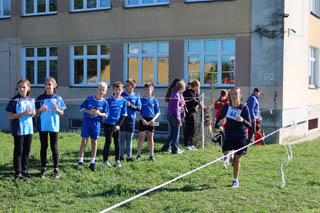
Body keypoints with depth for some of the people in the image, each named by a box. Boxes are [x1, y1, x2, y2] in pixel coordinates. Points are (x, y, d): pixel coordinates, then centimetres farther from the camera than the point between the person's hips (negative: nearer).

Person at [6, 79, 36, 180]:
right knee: (18, 151, 1)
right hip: (18, 130, -5)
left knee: (27, 150, 11)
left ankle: (24, 170, 22)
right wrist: (23, 113, -20)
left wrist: (33, 112, -6)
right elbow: (10, 116, -11)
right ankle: (18, 172, 6)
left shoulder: (31, 100, 8)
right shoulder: (14, 100, -8)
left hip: (29, 129, 5)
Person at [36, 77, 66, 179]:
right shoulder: (40, 98, 3)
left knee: (54, 147, 3)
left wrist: (57, 109, -16)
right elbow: (36, 111, 7)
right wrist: (41, 109, -14)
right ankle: (43, 169, 15)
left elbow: (62, 112, 4)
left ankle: (56, 169, 11)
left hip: (54, 125, -1)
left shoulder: (58, 98, 2)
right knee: (44, 147, 7)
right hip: (42, 125, 1)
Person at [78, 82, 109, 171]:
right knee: (84, 140, -4)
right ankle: (81, 160, 3)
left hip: (96, 123, 1)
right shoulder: (89, 99, 0)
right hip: (86, 120, -1)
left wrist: (99, 113, -18)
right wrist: (89, 111, -14)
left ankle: (92, 162, 13)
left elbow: (106, 114, 2)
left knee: (94, 142, 6)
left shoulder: (104, 102, 2)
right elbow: (81, 108, 3)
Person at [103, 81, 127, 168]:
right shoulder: (109, 100, -7)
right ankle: (105, 160, 7)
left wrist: (119, 125, -4)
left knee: (117, 142, 5)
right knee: (108, 141, -2)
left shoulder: (123, 101, 1)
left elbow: (123, 115, 3)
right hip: (108, 123, -3)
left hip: (117, 125, 3)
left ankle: (117, 160, 14)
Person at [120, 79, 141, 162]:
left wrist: (130, 105, -12)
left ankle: (129, 156, 14)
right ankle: (121, 155, 9)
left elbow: (139, 108, -1)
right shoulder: (122, 95, 3)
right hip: (122, 118, -1)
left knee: (129, 138, 6)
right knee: (122, 137, 1)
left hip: (131, 119, 1)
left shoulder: (136, 96, 5)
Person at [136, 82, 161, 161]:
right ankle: (138, 154, 8)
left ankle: (151, 155, 15)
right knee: (141, 138, 0)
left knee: (150, 138, 9)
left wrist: (153, 119, -10)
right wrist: (142, 119, -14)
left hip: (151, 121, 2)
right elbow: (138, 112, -1)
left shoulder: (154, 100, 3)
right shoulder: (141, 100, -1)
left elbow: (158, 112, 5)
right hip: (143, 120, -1)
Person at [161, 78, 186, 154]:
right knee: (176, 133, 2)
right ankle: (174, 150, 9)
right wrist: (178, 120, -17)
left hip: (170, 115, 9)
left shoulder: (174, 93, 12)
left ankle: (165, 148, 21)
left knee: (172, 133, 17)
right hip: (174, 116, -9)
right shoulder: (176, 95, -16)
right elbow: (176, 108, -18)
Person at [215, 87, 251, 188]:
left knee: (237, 160, 5)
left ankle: (235, 180, 23)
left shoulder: (244, 108, -8)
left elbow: (249, 125, -11)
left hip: (241, 138, -2)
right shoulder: (226, 107, 0)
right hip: (229, 136, 2)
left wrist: (243, 120, -32)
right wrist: (219, 123, -14)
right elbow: (219, 118, 10)